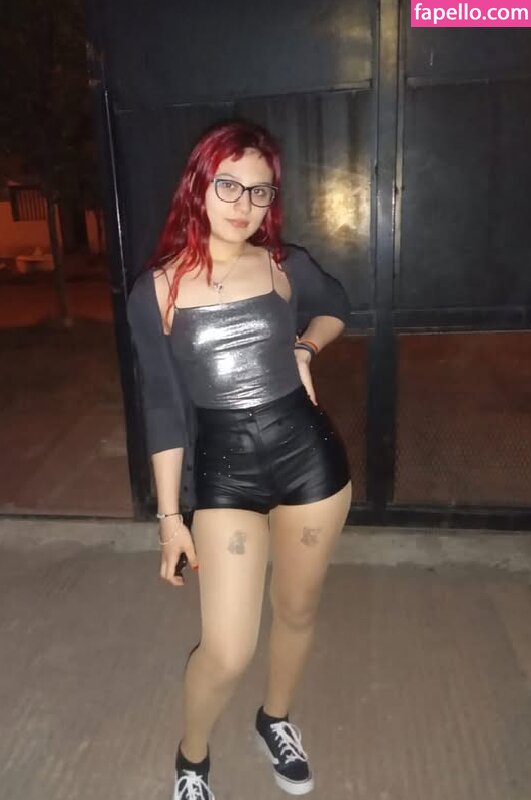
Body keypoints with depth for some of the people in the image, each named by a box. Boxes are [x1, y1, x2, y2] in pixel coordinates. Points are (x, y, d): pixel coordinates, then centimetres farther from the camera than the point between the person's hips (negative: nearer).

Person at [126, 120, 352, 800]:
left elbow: (335, 306, 21)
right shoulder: (156, 291, -6)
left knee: (297, 611, 18)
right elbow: (163, 411, -4)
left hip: (309, 453, 3)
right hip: (223, 471, -2)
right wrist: (170, 515, -3)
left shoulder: (285, 266, -1)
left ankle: (275, 722, 49)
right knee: (227, 653, -3)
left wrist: (305, 347, 0)